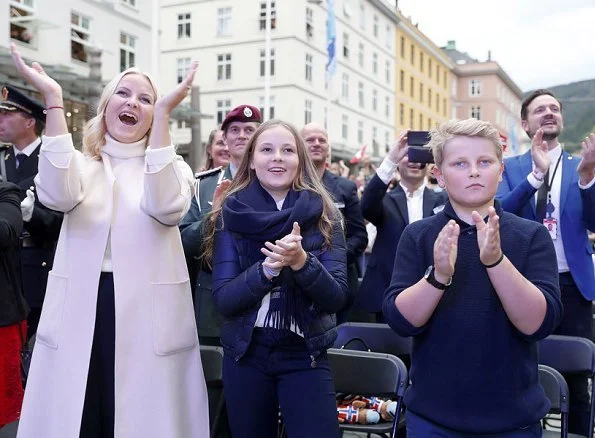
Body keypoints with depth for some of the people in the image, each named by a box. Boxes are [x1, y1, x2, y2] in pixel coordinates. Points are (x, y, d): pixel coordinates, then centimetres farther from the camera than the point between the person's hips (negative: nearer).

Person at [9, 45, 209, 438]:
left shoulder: (171, 165, 5)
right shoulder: (82, 163, 8)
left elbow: (166, 206, -19)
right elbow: (59, 195, -16)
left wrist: (163, 116, -23)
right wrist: (54, 100, -17)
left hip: (147, 313, -1)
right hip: (81, 309, 2)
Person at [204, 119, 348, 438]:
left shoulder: (323, 215, -4)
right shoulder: (230, 215, -3)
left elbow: (337, 298, -9)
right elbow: (222, 299, -9)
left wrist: (302, 261, -27)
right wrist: (267, 268, -25)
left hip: (305, 354, -1)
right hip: (245, 354, 1)